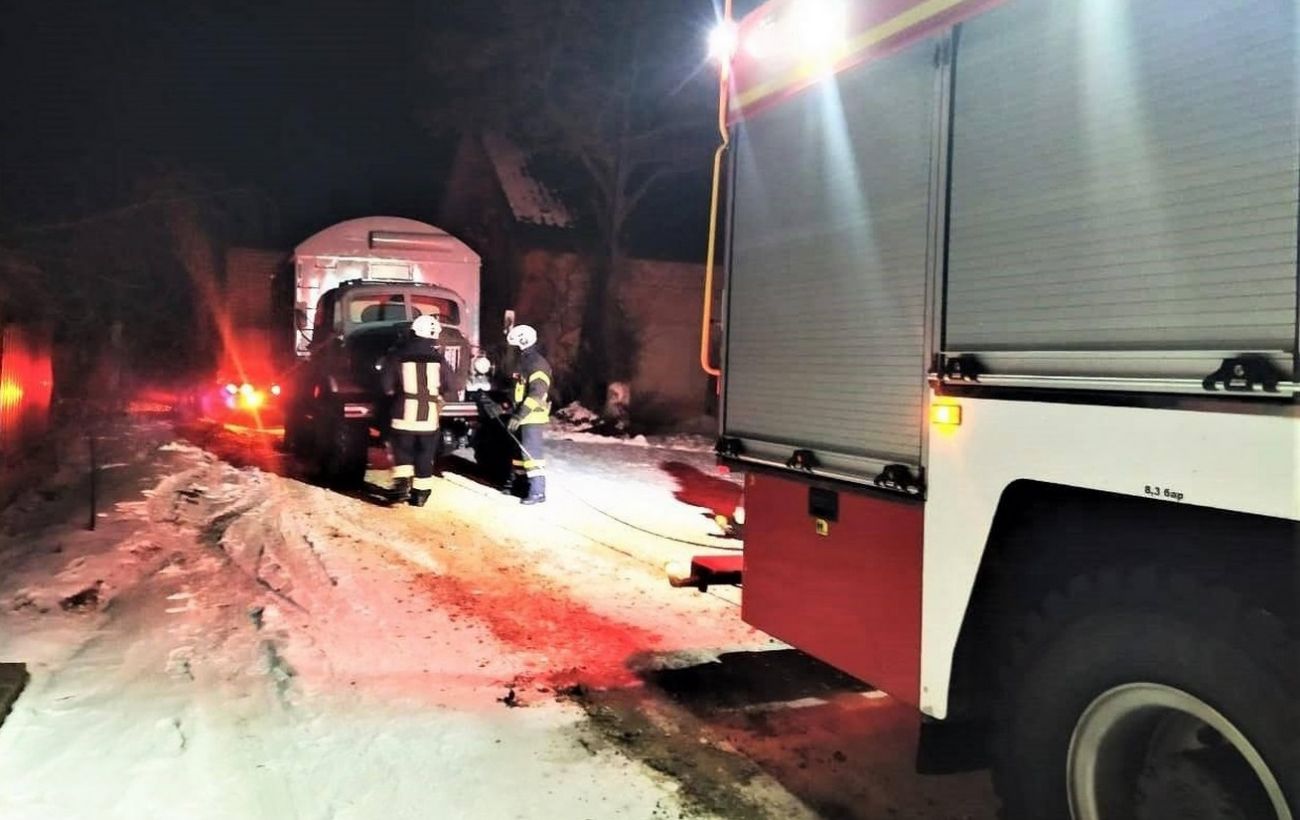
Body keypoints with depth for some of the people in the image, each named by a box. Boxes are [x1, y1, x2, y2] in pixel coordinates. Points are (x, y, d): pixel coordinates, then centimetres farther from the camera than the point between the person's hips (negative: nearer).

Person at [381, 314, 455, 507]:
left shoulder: (397, 355, -3)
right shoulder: (439, 359, 1)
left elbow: (386, 385, -3)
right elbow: (449, 389, 5)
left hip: (404, 415, -1)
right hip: (429, 417, 1)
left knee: (403, 452, 14)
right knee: (425, 456, 11)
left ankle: (402, 483, -3)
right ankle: (420, 493, 13)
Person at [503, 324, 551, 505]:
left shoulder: (538, 364, -17)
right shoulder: (523, 361, 15)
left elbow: (537, 393, -26)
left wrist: (519, 416, -28)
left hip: (533, 417, -10)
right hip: (521, 415, 10)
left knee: (531, 453, -12)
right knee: (519, 449, 18)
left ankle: (538, 491, -10)